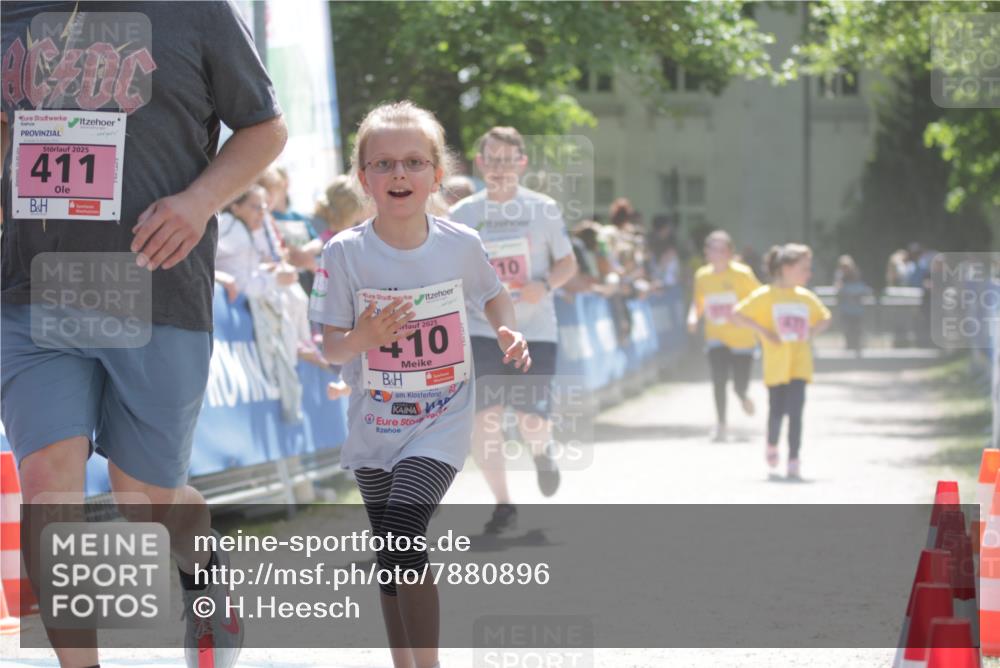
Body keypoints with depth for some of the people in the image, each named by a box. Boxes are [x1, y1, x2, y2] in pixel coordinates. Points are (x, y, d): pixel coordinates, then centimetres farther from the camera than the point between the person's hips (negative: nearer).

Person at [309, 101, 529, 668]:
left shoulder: (461, 244, -6)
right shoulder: (347, 253, -8)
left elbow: (495, 296, 14)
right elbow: (332, 346, -7)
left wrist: (508, 333, -7)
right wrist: (362, 338, -28)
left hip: (442, 423, -2)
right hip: (374, 426, 2)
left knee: (403, 538, -22)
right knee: (390, 560, 13)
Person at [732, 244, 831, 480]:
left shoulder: (807, 298, 8)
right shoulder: (765, 296, -5)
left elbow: (825, 318, 24)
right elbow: (737, 314, -6)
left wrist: (813, 331, 3)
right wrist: (763, 331, -14)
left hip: (799, 363, 2)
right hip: (776, 363, -2)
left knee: (795, 411, -10)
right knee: (777, 411, 6)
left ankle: (794, 461, -8)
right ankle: (772, 445, 37)